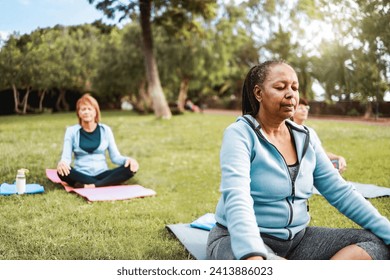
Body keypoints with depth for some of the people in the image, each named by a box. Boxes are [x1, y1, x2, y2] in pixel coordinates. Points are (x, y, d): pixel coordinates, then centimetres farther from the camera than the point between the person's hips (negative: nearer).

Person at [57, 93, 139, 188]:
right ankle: (107, 184, -32)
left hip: (102, 174, 1)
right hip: (81, 176, -1)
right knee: (62, 171, -34)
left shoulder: (105, 130, 8)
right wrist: (62, 163, -29)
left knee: (130, 168, -25)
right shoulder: (71, 131, 6)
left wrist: (127, 159, -18)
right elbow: (66, 157, -3)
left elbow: (115, 156, 4)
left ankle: (90, 186, -35)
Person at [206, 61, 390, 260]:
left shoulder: (305, 138, 6)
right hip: (240, 240, -6)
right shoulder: (240, 134, -13)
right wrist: (252, 256, -46)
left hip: (296, 238, 7)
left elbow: (340, 192, 7)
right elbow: (236, 197, -29)